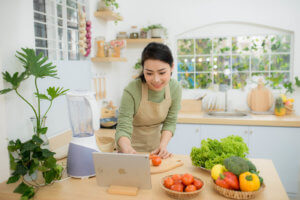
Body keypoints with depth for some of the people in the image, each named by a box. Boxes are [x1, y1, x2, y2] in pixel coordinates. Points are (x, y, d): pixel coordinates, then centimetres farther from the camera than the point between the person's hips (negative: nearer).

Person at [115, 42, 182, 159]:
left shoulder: (175, 88, -15)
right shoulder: (132, 91, -26)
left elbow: (170, 122, -7)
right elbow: (123, 128, -26)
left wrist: (163, 145, -21)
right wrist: (127, 149, -45)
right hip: (131, 146, -1)